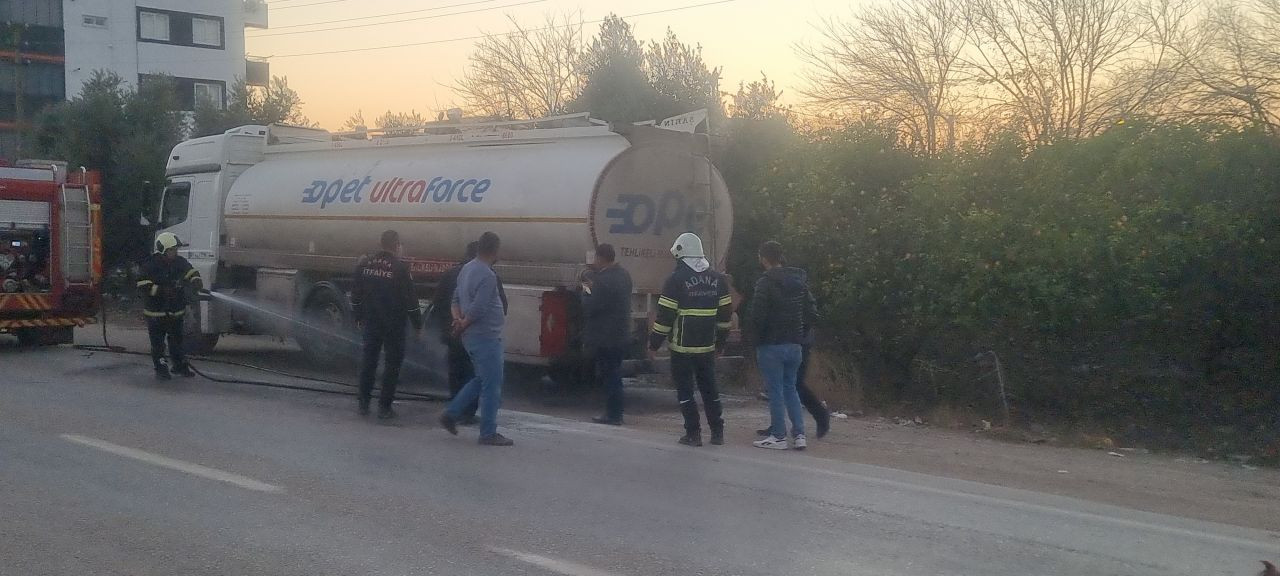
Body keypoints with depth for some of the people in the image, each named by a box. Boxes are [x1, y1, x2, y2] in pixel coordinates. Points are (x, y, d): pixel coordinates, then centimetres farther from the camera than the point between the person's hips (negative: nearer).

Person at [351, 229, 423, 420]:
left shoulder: (364, 264, 2)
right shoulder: (400, 268, -14)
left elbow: (356, 295, 9)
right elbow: (410, 299, -12)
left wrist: (359, 317, 20)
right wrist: (418, 323, -3)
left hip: (371, 321, 5)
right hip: (394, 324, -5)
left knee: (369, 360, 15)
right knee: (393, 362, 4)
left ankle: (363, 402, 20)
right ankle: (384, 406, 5)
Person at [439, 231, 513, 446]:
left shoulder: (466, 269, 11)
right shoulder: (487, 276, -20)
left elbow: (456, 298, 14)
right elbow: (478, 308, -22)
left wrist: (457, 320, 0)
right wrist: (463, 325, -8)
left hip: (471, 337, 9)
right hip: (486, 336, -9)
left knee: (481, 380, 21)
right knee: (492, 386, -2)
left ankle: (451, 414, 19)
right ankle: (488, 434, 3)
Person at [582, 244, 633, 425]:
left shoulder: (603, 281, -22)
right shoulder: (623, 274, 7)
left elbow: (589, 308, -19)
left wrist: (586, 291, -2)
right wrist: (593, 287, 13)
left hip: (605, 338, -9)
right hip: (622, 335, 9)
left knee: (610, 377, -2)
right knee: (613, 375, 16)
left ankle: (613, 415, 3)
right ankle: (615, 413, 21)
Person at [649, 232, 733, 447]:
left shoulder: (676, 279, -10)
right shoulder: (717, 279, 6)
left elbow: (665, 315, -11)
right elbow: (725, 313, 10)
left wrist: (654, 344, -4)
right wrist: (720, 342, 20)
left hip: (682, 347, -5)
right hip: (707, 347, 5)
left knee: (685, 390, 4)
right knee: (709, 389, 15)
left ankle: (693, 433, 3)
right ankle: (717, 433, 16)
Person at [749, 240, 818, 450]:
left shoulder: (765, 283, -13)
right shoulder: (799, 281, 7)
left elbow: (758, 315, -18)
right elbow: (812, 313, 6)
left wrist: (758, 337, -4)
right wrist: (797, 330, 13)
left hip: (771, 345, -6)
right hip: (794, 344, 6)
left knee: (775, 391, 2)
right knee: (790, 388, 15)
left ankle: (779, 436, 6)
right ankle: (799, 434, 10)